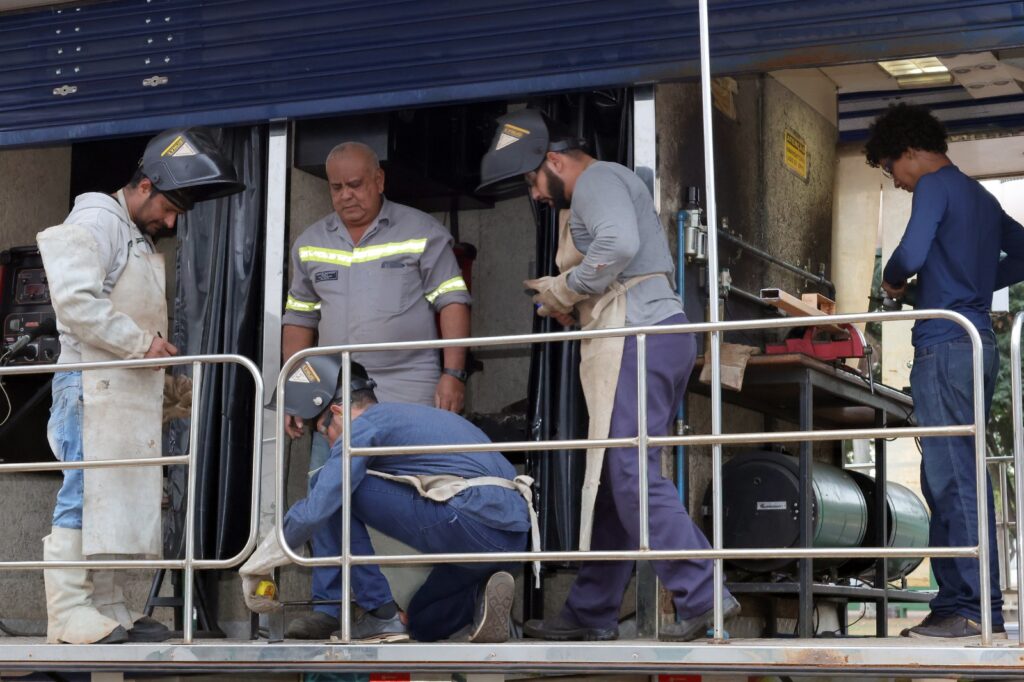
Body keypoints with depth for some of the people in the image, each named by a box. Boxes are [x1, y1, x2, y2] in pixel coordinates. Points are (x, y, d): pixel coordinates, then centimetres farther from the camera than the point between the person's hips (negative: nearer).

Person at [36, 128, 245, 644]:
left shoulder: (141, 240, 23)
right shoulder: (95, 223, -7)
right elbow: (75, 301, -18)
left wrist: (158, 357, 12)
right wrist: (141, 342, -15)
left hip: (130, 389, 10)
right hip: (92, 385, -9)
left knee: (122, 500, 8)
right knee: (87, 496, -12)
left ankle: (108, 607, 11)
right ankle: (69, 613, -13)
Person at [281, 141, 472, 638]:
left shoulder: (422, 233, 3)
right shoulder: (310, 244, 15)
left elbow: (452, 303, 0)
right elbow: (299, 319, 17)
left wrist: (452, 373, -10)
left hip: (408, 390, -4)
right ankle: (329, 607, 5)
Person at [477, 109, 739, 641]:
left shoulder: (597, 180, -5)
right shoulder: (607, 186, 28)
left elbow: (620, 242, -25)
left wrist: (566, 287, -12)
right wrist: (567, 298, 12)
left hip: (638, 340, -11)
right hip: (658, 333, 11)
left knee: (630, 475, -13)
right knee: (609, 478, 11)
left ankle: (703, 595, -14)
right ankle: (590, 613, 15)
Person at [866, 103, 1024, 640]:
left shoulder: (935, 187, -6)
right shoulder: (981, 197, 21)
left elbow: (912, 254, -20)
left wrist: (892, 280, 0)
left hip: (945, 345, -9)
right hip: (979, 340, 9)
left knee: (951, 477, -10)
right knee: (959, 476, 11)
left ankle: (972, 608, -11)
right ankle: (974, 606, 12)